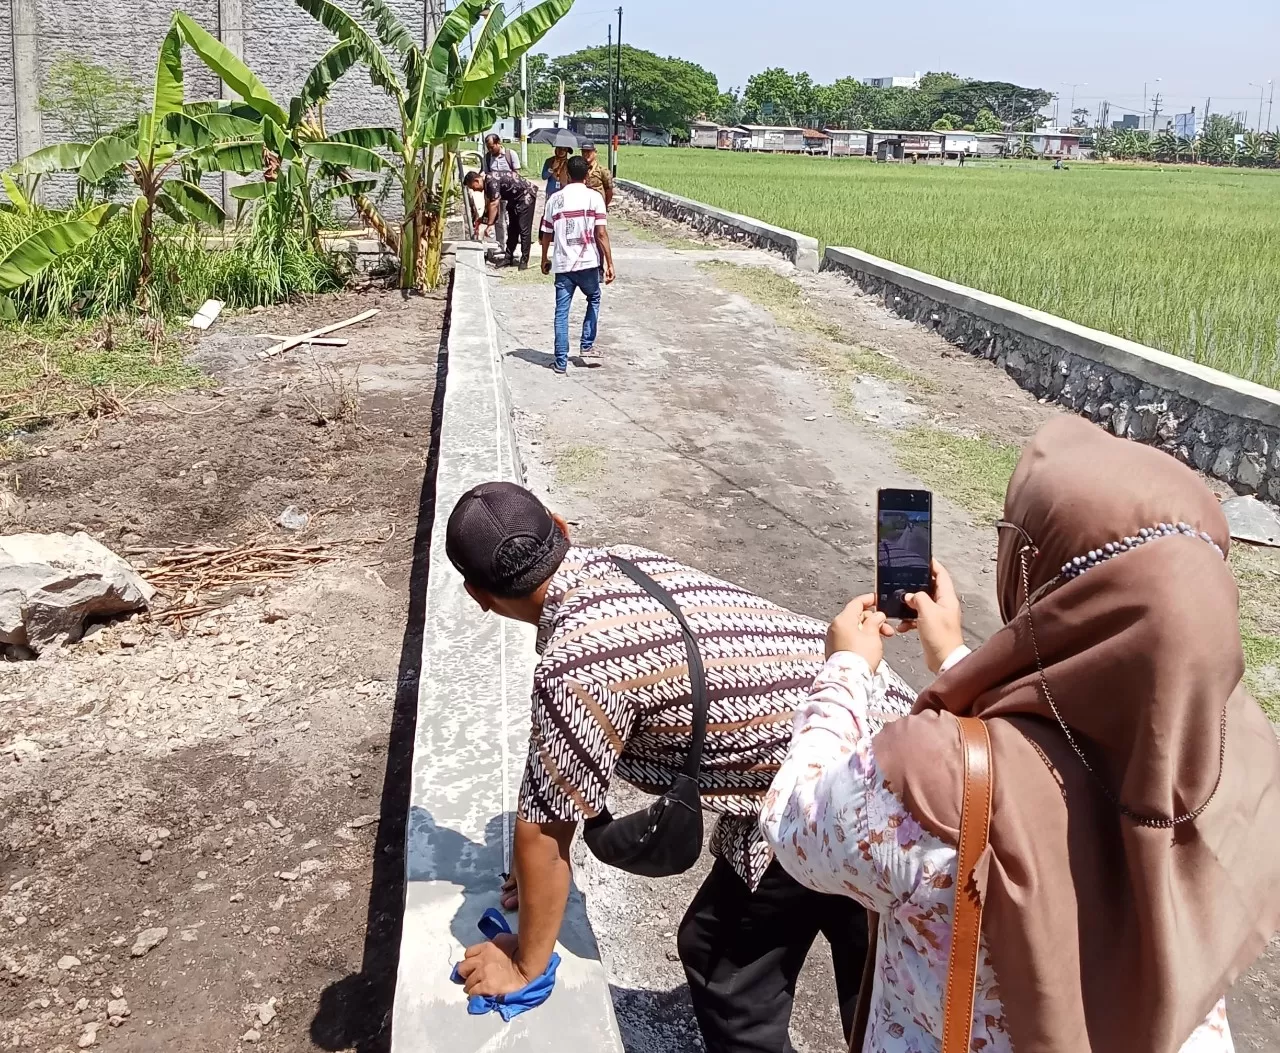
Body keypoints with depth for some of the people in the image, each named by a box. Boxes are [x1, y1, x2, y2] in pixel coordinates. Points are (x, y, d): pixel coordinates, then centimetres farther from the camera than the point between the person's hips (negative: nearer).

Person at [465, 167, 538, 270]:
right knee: (512, 228, 10)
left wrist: (489, 225, -27)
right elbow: (488, 206, 14)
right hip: (514, 198, 10)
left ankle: (524, 261, -9)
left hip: (526, 196, -10)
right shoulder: (487, 183, 4)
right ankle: (509, 259, 14)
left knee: (524, 229, -12)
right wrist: (481, 220, 16)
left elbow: (494, 205, -29)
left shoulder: (492, 181, -26)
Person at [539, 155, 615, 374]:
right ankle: (587, 345, 22)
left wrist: (544, 259, 23)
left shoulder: (555, 199, 4)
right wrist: (609, 262, -4)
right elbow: (601, 234, -9)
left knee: (561, 312, 5)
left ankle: (561, 362, 4)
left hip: (562, 264, 1)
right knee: (593, 299, 25)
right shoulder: (594, 197, -4)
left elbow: (547, 235, 8)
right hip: (588, 263, -1)